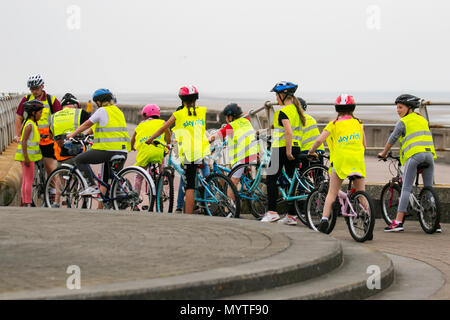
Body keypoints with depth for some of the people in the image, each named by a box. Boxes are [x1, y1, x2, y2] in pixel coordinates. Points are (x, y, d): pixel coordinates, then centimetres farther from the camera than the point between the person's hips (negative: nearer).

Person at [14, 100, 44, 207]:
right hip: (27, 156, -10)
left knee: (26, 180, 12)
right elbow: (23, 141, -20)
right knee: (29, 180, -7)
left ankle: (25, 203, 16)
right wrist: (26, 157, -23)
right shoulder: (30, 125, -15)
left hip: (29, 156, 10)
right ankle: (28, 203, -6)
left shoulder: (32, 124, 15)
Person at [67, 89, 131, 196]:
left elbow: (87, 124, 6)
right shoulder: (119, 111, 19)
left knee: (79, 160, 8)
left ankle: (92, 186, -3)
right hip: (122, 151, 7)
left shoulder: (102, 111, -2)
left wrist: (72, 135, 18)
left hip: (108, 150, -7)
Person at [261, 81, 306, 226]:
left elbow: (289, 132, -23)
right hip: (296, 148, 8)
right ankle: (291, 215, 7)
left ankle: (272, 212, -5)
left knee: (271, 179, 1)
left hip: (282, 148, -8)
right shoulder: (297, 110, 12)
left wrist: (288, 151, -19)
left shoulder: (283, 112, -14)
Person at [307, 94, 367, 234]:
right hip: (358, 160, 2)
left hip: (340, 159, -2)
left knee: (332, 193, 5)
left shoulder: (333, 124, 5)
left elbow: (319, 140, -5)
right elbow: (364, 145, 12)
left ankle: (324, 220, -8)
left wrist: (311, 151, 13)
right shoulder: (358, 123, 12)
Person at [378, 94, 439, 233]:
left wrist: (383, 153, 26)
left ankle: (398, 221, -14)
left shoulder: (403, 122, 4)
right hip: (429, 154, 6)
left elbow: (392, 140, 11)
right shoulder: (423, 120, 23)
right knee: (429, 189, 11)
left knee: (406, 188, -7)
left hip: (414, 155, -6)